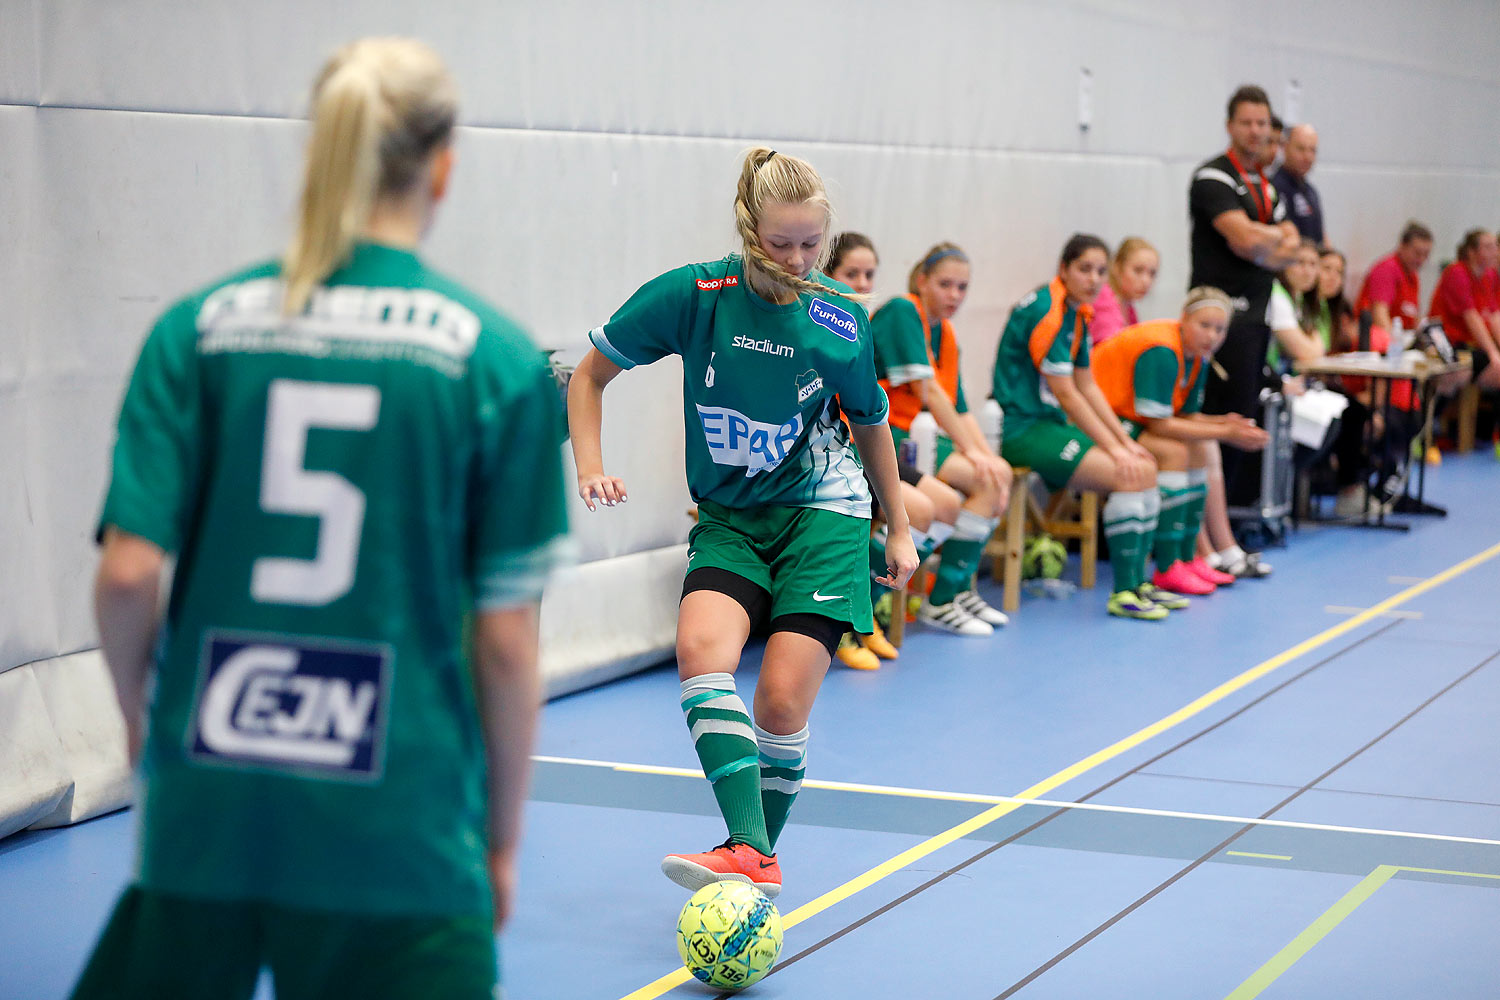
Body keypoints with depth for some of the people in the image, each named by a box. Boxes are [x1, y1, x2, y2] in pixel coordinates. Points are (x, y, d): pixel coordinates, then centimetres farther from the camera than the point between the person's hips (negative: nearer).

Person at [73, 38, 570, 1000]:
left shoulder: (194, 332, 1)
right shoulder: (498, 361, -4)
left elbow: (127, 574, -4)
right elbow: (507, 638, -4)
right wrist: (503, 839, 8)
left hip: (203, 813, 3)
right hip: (395, 836, -2)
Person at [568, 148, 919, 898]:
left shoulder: (842, 319, -7)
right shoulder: (692, 295, -11)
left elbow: (869, 422, 11)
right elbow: (591, 373, 1)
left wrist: (899, 528, 18)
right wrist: (590, 467, -12)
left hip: (821, 511, 0)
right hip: (728, 518, 1)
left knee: (783, 701, -14)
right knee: (702, 647, -28)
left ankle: (758, 855, 8)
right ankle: (748, 852, -33)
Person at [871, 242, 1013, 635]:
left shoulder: (944, 333, 15)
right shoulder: (902, 312, -11)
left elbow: (959, 409, 12)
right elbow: (927, 390, -17)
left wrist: (988, 455, -4)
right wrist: (971, 451, -16)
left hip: (907, 435, 9)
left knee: (1000, 474, 3)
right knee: (983, 480, -16)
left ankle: (959, 590, 10)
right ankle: (941, 602, -11)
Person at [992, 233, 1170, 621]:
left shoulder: (1077, 314, 11)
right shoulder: (1046, 311, -18)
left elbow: (1088, 387, 15)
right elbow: (1065, 394, -19)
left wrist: (1126, 442, 8)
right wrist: (1114, 449, -18)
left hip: (1050, 423, 10)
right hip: (1021, 426, -10)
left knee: (1146, 468, 3)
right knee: (1127, 477, -21)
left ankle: (1137, 583, 10)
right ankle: (1123, 593, -15)